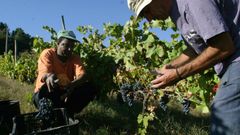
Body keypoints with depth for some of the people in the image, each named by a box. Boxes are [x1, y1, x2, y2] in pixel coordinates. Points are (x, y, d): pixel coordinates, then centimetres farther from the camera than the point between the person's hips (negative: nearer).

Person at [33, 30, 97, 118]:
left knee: (90, 88, -18)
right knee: (46, 89, -38)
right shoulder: (47, 54, -13)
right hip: (48, 93, -3)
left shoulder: (75, 58, -5)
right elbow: (44, 74, -30)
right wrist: (48, 76, -58)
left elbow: (82, 76, -24)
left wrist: (72, 85, -48)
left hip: (67, 93, 3)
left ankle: (68, 113, -8)